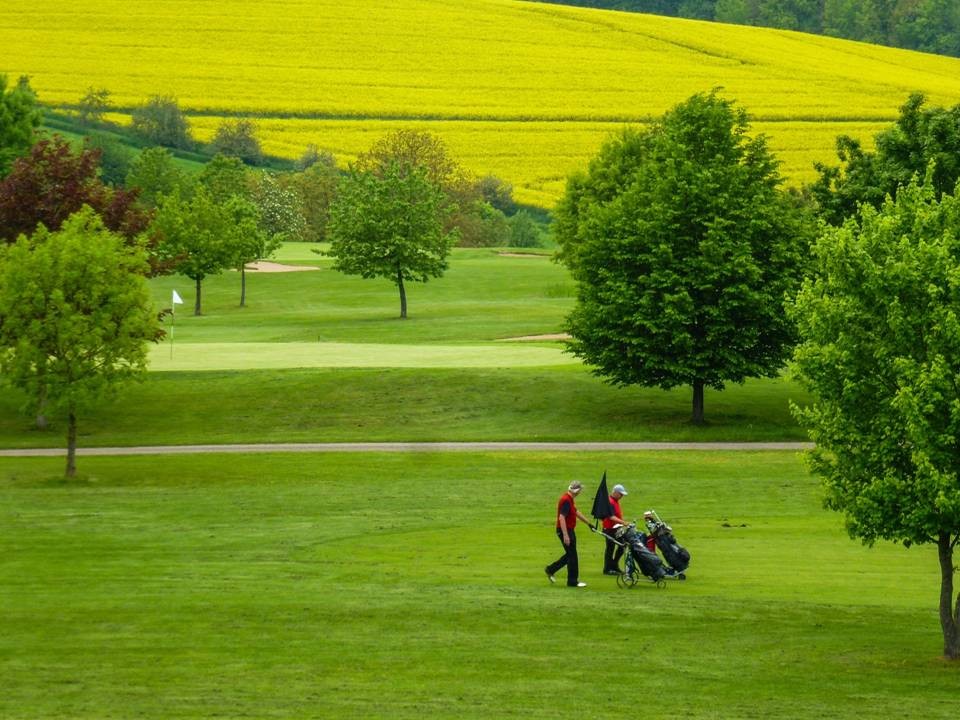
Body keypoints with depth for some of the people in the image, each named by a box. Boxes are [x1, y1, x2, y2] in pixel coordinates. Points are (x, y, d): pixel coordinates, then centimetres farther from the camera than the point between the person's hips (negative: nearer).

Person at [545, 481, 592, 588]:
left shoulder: (571, 499, 10)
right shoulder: (566, 500, -22)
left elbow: (576, 512, 25)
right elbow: (561, 518, -28)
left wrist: (588, 523, 31)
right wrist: (565, 535, -30)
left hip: (569, 530, 10)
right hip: (565, 530, -10)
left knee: (571, 554, 17)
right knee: (572, 556, -2)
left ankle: (551, 569, 25)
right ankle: (572, 581, 5)